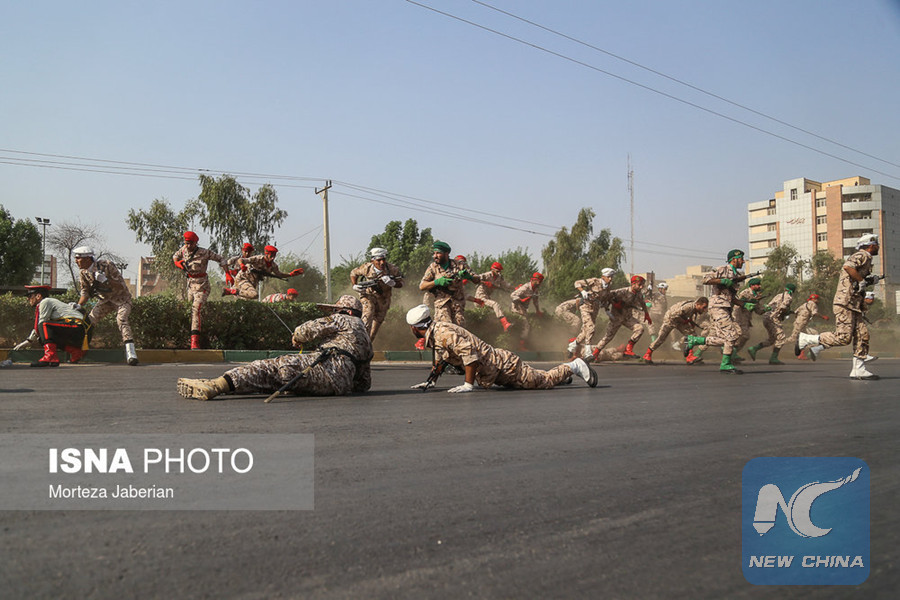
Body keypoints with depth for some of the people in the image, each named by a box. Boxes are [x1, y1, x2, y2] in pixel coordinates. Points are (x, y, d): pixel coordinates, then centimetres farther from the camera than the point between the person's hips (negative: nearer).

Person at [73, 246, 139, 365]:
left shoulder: (106, 266, -25)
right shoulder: (84, 272, -5)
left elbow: (121, 287, -26)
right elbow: (85, 291, 4)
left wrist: (106, 280, -41)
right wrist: (78, 305, -13)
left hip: (121, 298, -7)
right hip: (105, 300, 7)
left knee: (121, 319, -27)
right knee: (89, 319, -7)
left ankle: (130, 353, -34)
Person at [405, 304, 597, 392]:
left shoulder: (443, 332, -23)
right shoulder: (434, 333, 8)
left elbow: (469, 352, -34)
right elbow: (440, 359, 24)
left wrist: (468, 384, -30)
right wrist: (431, 381, 17)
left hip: (500, 364, -9)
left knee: (543, 381, 0)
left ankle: (573, 366, 14)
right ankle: (561, 373, 38)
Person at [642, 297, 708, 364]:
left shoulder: (695, 307, -10)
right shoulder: (688, 306, -36)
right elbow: (674, 315, -36)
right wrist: (684, 321, -24)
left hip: (681, 320, 8)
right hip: (669, 318, -8)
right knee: (661, 338, -3)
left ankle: (689, 357, -2)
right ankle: (647, 355, 13)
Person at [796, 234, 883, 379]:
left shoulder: (866, 260, 26)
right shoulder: (862, 255, -5)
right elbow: (848, 266, -26)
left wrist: (870, 280, 10)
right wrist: (862, 281, -17)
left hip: (854, 305, 10)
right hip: (845, 302, -10)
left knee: (862, 335, 4)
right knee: (843, 337, -15)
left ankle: (858, 370, 5)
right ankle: (805, 339, -6)